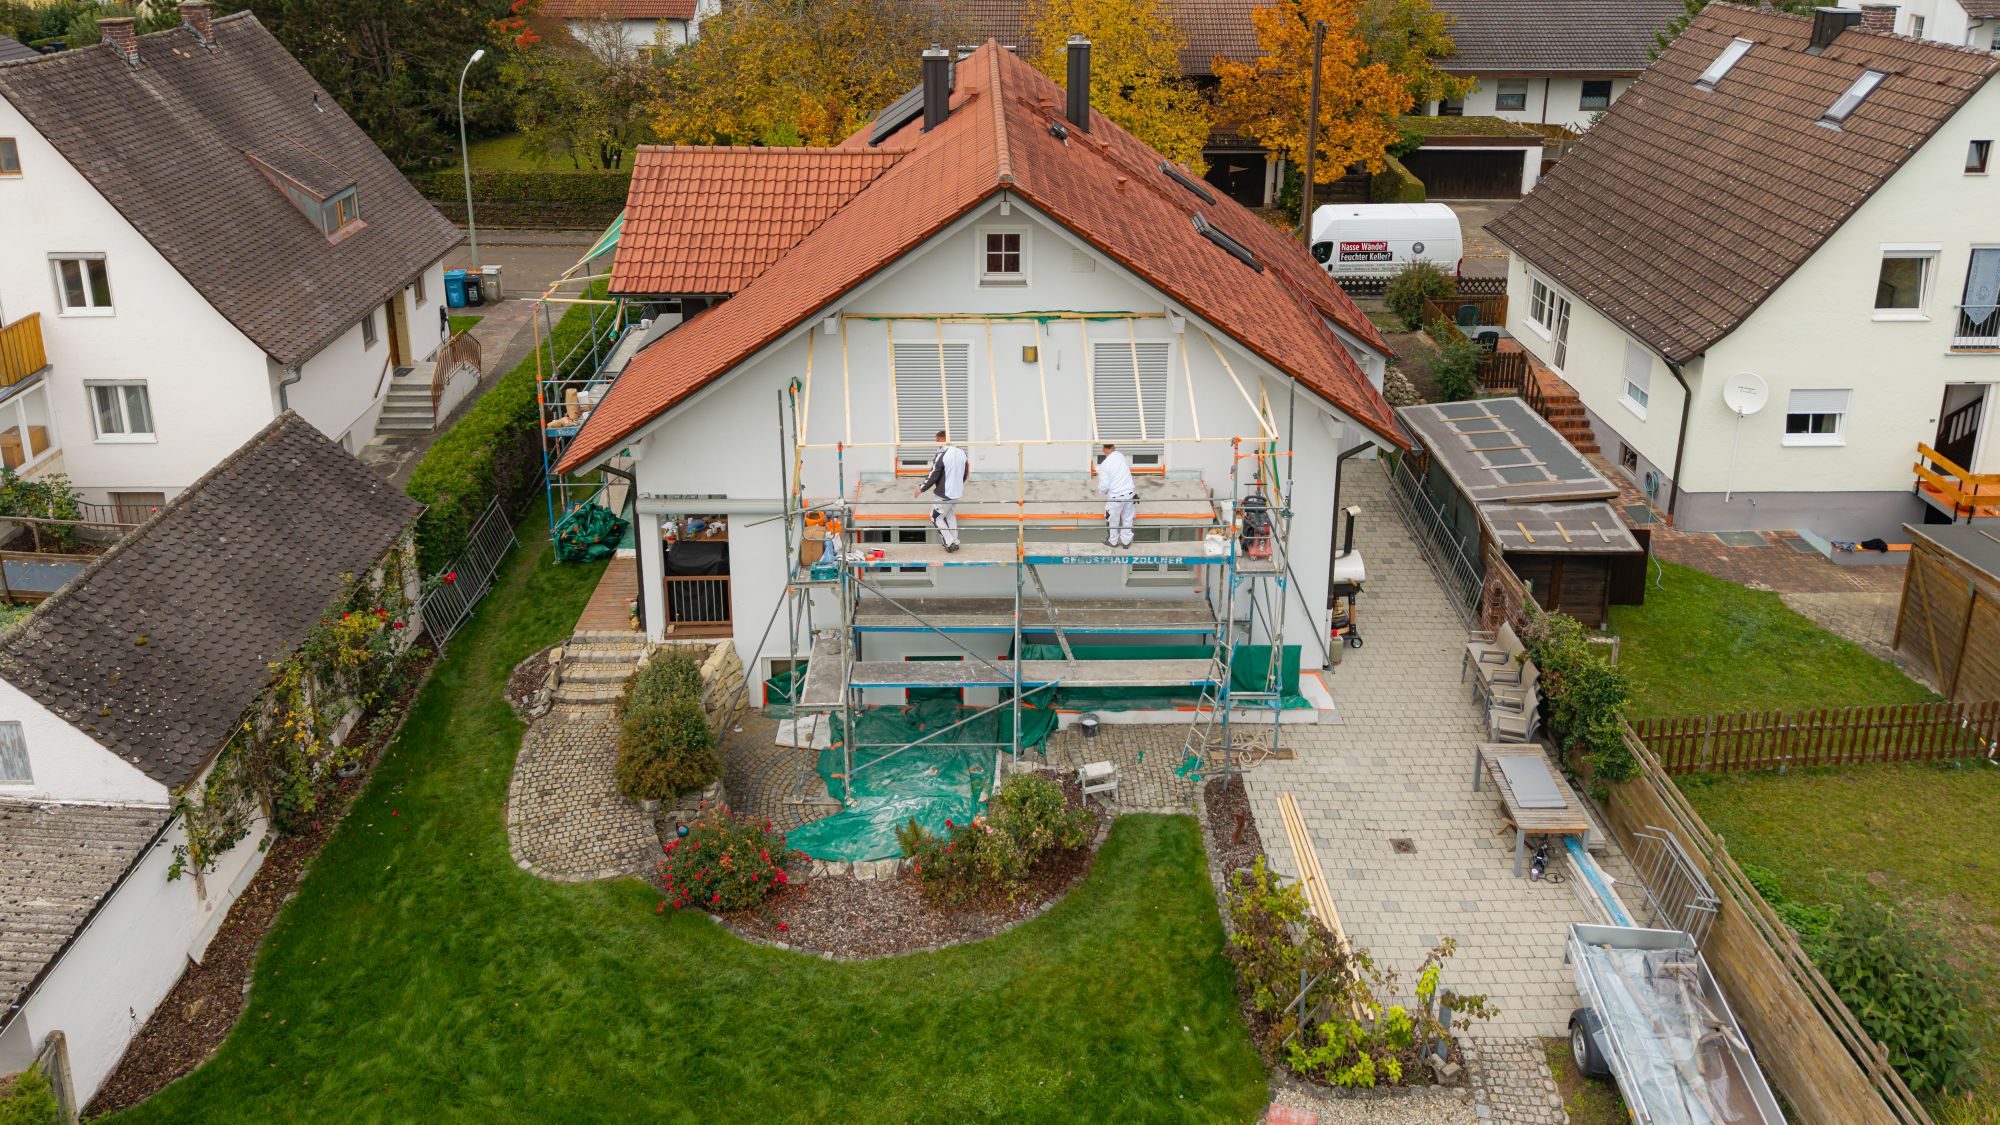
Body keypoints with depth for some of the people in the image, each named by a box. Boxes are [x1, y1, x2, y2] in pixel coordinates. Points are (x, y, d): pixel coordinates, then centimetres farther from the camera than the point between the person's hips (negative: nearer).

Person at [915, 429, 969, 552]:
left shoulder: (941, 455, -21)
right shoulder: (961, 453, 2)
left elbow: (933, 476, -18)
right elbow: (965, 473, 12)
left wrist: (921, 488, -4)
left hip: (945, 495, -7)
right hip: (958, 493, 7)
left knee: (936, 517, 10)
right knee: (951, 516, 24)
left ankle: (950, 543, 5)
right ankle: (955, 542, 26)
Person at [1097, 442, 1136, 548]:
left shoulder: (1104, 465, -18)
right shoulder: (1120, 455, -4)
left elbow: (1104, 486, -15)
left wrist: (1102, 490, 8)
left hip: (1116, 497, -4)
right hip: (1130, 493, 4)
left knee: (1113, 520, 17)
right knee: (1127, 519, 19)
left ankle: (1112, 541, 32)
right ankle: (1126, 541, 29)